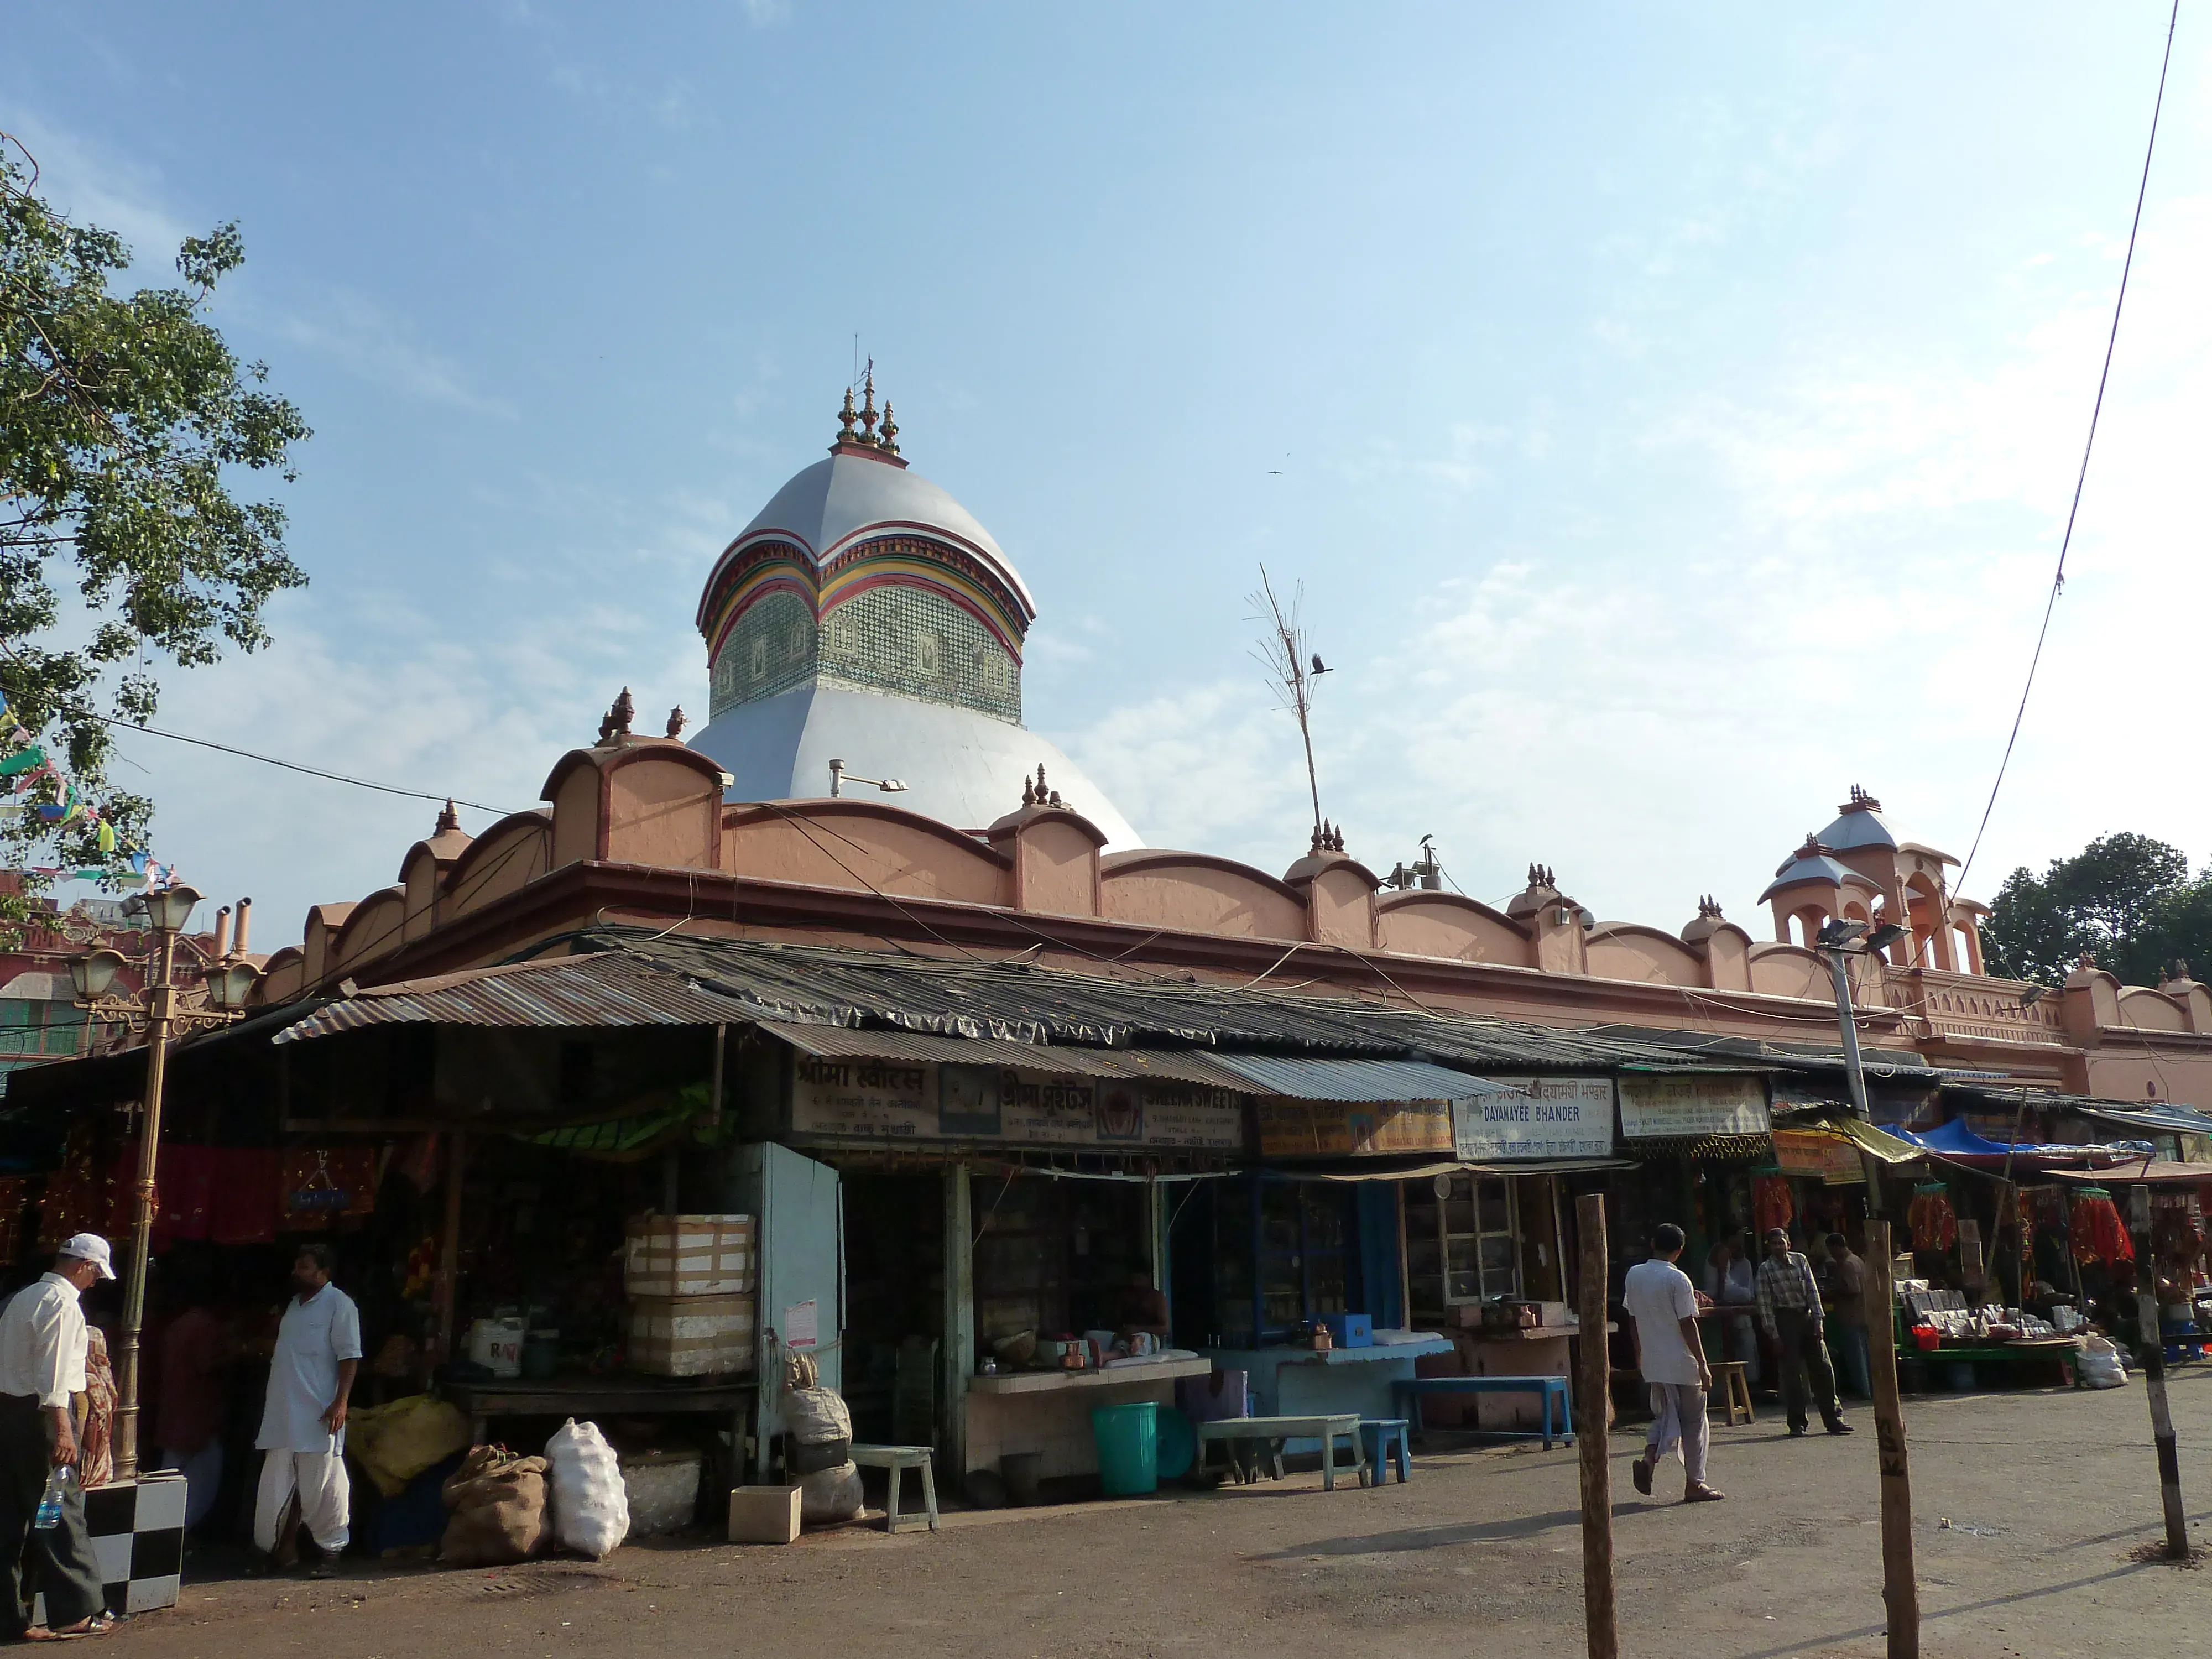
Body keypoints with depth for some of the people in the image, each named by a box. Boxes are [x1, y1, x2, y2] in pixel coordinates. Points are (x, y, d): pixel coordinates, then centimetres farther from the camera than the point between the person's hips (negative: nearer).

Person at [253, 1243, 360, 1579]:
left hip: (318, 1416, -8)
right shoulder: (294, 1305, 19)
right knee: (274, 1486, 12)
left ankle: (327, 1551, 7)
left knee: (322, 1486, -2)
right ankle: (266, 1549, 23)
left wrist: (341, 1402, -19)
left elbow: (349, 1356, -12)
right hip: (282, 1414, 8)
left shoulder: (339, 1305, -7)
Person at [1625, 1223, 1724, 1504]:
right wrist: (1703, 1365, -11)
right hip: (1682, 1364, -5)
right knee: (1694, 1421, 8)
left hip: (1653, 1362, 5)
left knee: (1664, 1416, 17)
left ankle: (1649, 1458, -7)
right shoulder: (1678, 1280, -14)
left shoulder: (1634, 1275, 4)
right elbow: (1688, 1325, -16)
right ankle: (1695, 1484, 13)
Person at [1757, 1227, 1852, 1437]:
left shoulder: (1800, 1260, 4)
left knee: (1823, 1368, 2)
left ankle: (1833, 1419, 9)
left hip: (1807, 1317, 3)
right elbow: (1765, 1304, -6)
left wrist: (1818, 1320, -1)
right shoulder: (1765, 1269, -5)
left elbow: (1812, 1291, 6)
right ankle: (1797, 1423, 7)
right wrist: (1774, 1333, -10)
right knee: (1792, 1372, -1)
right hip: (1785, 1320, -3)